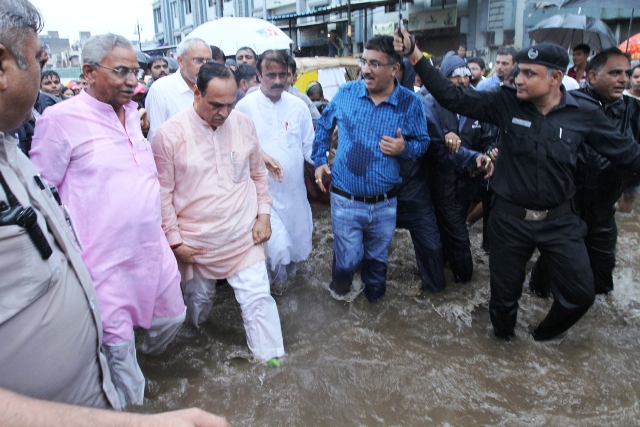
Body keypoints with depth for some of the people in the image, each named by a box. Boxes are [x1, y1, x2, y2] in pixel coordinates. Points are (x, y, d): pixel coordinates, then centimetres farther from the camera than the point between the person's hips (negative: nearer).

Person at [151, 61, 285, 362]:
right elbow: (162, 193, -7)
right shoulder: (169, 134, -13)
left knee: (258, 299, 2)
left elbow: (258, 174, 10)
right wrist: (174, 240, -6)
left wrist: (264, 215, 4)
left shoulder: (244, 124, -3)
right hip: (195, 243, -1)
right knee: (198, 298, 21)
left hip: (244, 237, 1)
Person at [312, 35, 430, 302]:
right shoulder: (346, 92, -4)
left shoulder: (410, 103, -8)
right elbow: (324, 125, 12)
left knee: (377, 259, 20)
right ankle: (340, 287, 42)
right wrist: (319, 160, 5)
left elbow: (422, 142, 3)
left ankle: (374, 299, 48)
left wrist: (405, 148, -19)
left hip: (385, 203, 1)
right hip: (345, 200, 0)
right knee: (347, 260, 5)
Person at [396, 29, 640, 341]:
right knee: (505, 292, 13)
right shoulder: (506, 103, -10)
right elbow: (453, 98, -14)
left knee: (580, 293, 4)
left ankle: (544, 336, 36)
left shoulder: (584, 114, -7)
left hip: (559, 219, 1)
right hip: (510, 217, -1)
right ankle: (504, 336, 45)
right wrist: (416, 57, -21)